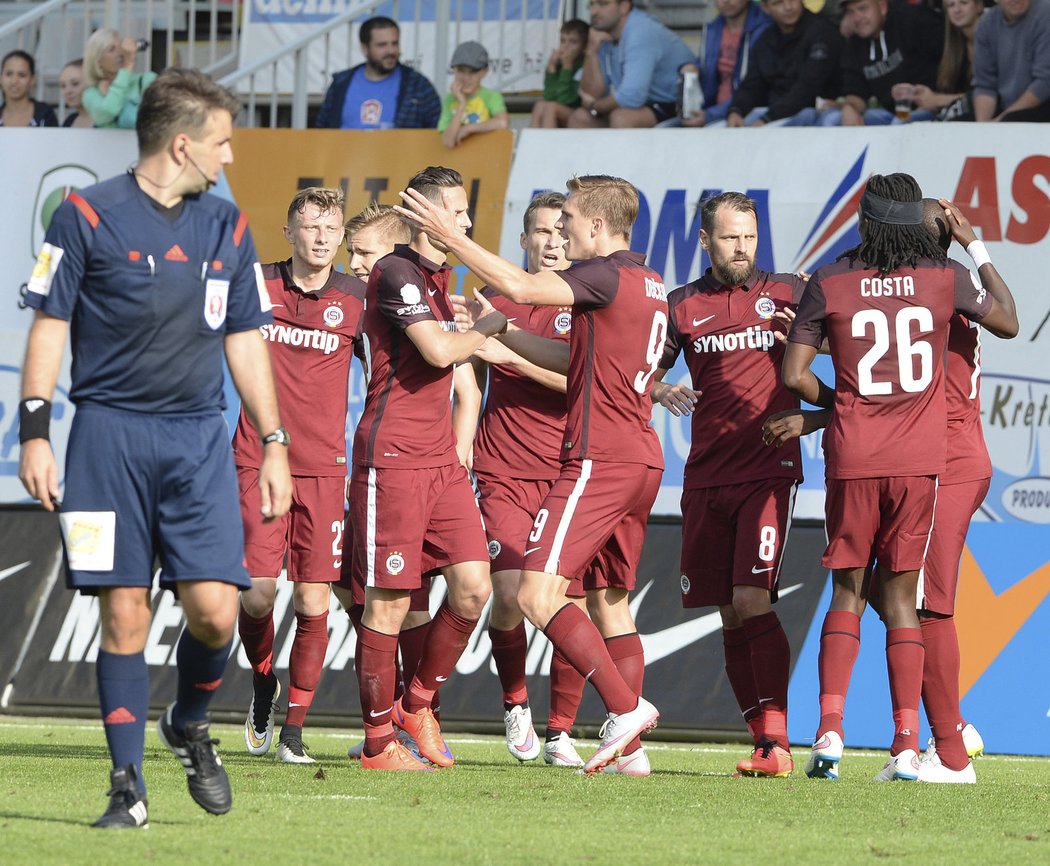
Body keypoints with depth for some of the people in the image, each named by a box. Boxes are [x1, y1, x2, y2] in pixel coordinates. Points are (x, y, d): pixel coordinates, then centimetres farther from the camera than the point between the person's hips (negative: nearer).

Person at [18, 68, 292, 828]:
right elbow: (50, 325, 0)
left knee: (215, 608, -8)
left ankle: (189, 726, 22)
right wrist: (35, 432, -6)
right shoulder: (88, 217, -2)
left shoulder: (227, 227, 12)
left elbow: (244, 338, 18)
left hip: (200, 437, 3)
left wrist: (274, 443, 14)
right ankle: (128, 786, 4)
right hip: (111, 431, -3)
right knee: (124, 612, -4)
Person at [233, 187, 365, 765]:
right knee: (257, 594, -11)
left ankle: (295, 728, 9)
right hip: (258, 463, -1)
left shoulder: (357, 300, 3)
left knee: (313, 603, -3)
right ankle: (263, 682, 20)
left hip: (323, 469, 1)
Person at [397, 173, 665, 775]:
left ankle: (626, 707, -19)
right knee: (611, 602, 14)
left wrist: (450, 235, -13)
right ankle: (629, 746, 10)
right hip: (642, 459, 10)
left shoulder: (607, 276, -11)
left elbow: (520, 287, -21)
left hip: (598, 459, -10)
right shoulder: (649, 285, 18)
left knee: (539, 594, -13)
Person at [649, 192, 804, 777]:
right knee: (729, 614, 4)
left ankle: (775, 743, -17)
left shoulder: (787, 293, 6)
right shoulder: (684, 306, 12)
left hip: (769, 469, -4)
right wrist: (662, 390, -8)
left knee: (752, 600, -17)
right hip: (707, 476, 4)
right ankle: (765, 741, 11)